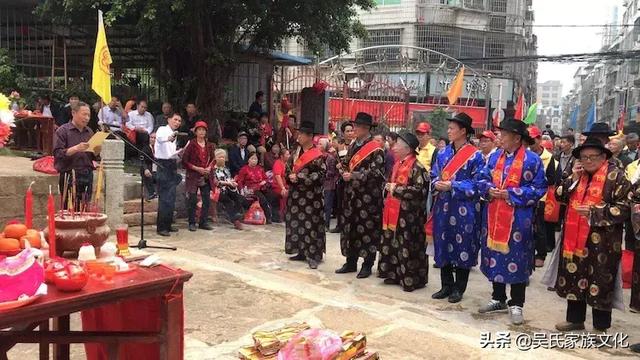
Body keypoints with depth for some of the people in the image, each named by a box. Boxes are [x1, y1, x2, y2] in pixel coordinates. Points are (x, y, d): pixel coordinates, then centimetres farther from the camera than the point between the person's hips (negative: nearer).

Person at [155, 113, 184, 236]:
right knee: (164, 197, -10)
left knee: (171, 197, 11)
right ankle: (161, 227, -6)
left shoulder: (174, 135, 20)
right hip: (163, 165, -9)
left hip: (172, 165, 9)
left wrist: (179, 152, 6)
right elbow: (160, 137, -32)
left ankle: (167, 224, 20)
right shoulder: (162, 129, -6)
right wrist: (169, 137, -52)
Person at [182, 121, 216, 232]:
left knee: (207, 200, 4)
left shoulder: (209, 145, 9)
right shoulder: (191, 144, -5)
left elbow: (212, 159, 18)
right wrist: (197, 168, -14)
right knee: (192, 200, -2)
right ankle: (192, 223, 8)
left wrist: (209, 167, -2)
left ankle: (204, 222, 15)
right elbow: (185, 161, -6)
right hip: (193, 176, -5)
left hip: (206, 176, 5)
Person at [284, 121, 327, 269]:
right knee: (297, 222, 10)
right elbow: (289, 169, 18)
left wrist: (299, 178, -19)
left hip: (311, 196, -7)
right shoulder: (296, 152, 11)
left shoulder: (317, 156, -11)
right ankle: (302, 252, 21)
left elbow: (320, 176, -17)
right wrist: (290, 177, -6)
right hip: (296, 194, 7)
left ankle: (314, 255, 0)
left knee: (311, 224, -5)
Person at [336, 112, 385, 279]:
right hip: (352, 193, 7)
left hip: (368, 195, -7)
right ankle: (351, 262, 22)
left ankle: (367, 265, 11)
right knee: (350, 227, 11)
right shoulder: (353, 146, 13)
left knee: (367, 228, 0)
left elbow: (375, 172, -17)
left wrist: (353, 176, -18)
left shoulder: (376, 149, -10)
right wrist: (344, 170, -3)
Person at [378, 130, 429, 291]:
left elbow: (420, 190, -22)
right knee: (393, 244, 13)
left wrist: (397, 189, -18)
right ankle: (395, 274, 25)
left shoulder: (417, 167, -14)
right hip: (394, 212, 9)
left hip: (409, 214, -9)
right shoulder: (398, 164, 13)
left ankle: (412, 279, 8)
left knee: (408, 247, -2)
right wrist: (389, 186, 7)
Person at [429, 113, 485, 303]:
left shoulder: (475, 155, -6)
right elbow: (433, 176, 15)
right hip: (443, 207, 6)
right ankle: (446, 285, 22)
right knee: (443, 245, 10)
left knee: (462, 247, 2)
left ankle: (458, 289, 14)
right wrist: (437, 184, -8)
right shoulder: (443, 153, 11)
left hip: (464, 210, -6)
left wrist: (452, 186, -18)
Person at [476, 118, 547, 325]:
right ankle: (498, 299, 27)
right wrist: (489, 189, -8)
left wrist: (511, 194, -16)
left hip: (518, 219, -5)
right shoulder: (495, 157, 10)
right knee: (495, 257, 12)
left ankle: (516, 305, 15)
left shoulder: (532, 160, -7)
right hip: (493, 217, 6)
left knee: (516, 260, 2)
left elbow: (539, 188, -9)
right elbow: (482, 179, 15)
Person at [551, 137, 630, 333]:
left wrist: (594, 212, -19)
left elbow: (624, 207, -12)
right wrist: (573, 178, -6)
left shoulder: (615, 176, -8)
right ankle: (575, 319, 30)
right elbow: (560, 195, 7)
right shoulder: (578, 174, 11)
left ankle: (600, 327, 16)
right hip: (575, 237, 6)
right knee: (574, 279, 14)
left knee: (600, 282, 2)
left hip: (601, 241, -6)